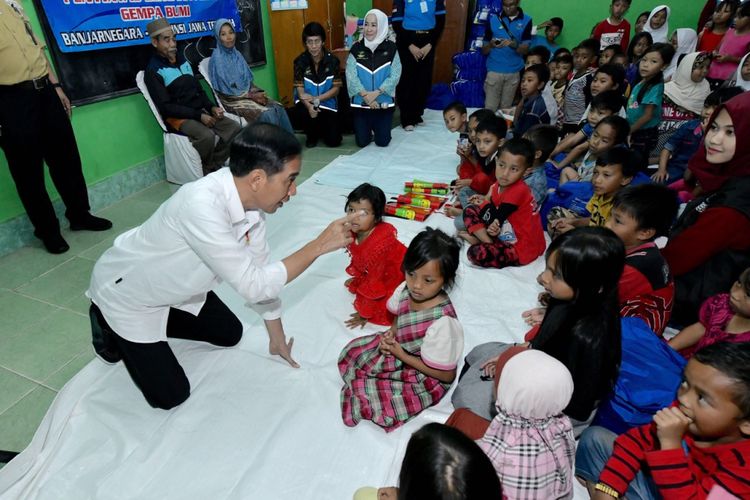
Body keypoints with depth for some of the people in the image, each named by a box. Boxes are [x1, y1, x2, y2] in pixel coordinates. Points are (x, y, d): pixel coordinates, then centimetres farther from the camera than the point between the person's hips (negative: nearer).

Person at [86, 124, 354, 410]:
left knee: (230, 334, 17)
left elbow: (259, 273, -5)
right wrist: (320, 245, -31)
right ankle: (109, 324, 17)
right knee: (171, 396, 0)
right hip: (126, 293, -7)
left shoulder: (251, 201, -16)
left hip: (174, 288, 7)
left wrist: (277, 340, 4)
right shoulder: (202, 205, -40)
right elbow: (252, 286, -36)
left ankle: (156, 323, 27)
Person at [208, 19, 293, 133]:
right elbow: (225, 92, -14)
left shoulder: (237, 54, 11)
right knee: (267, 113, -29)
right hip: (232, 101, -6)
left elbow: (248, 80, 13)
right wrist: (252, 96, -15)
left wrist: (257, 93, -8)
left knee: (278, 108, -19)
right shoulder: (217, 59, -11)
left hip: (248, 95, 6)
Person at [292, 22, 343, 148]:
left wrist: (316, 99, -24)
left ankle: (322, 129, 28)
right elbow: (300, 89, -12)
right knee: (301, 113, -36)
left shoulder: (332, 60, -10)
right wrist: (309, 106, -34)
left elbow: (336, 89, -8)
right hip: (307, 102, 0)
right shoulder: (300, 61, -10)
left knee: (333, 141, -11)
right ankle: (312, 134, 0)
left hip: (327, 103, 0)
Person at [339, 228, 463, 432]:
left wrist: (401, 355, -23)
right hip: (401, 347, 7)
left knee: (368, 399, -14)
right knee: (351, 352, 8)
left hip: (426, 378, -7)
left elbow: (447, 375, -24)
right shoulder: (406, 289, -18)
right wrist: (391, 334, -13)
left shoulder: (442, 323, -37)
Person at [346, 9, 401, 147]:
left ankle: (376, 127, 35)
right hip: (361, 101, 1)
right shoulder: (356, 48, -2)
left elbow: (395, 76, -9)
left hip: (384, 102, 0)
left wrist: (375, 93, -18)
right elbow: (351, 76, -8)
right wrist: (365, 95, -18)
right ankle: (368, 128, 37)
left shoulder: (391, 48, -4)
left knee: (382, 142, 1)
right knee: (362, 142, 2)